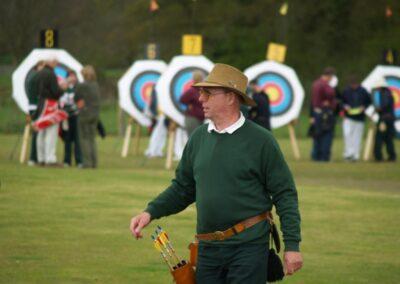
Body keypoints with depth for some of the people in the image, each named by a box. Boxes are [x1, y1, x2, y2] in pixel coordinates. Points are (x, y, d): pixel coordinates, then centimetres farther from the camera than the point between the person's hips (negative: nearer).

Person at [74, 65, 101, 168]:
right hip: (95, 113, 6)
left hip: (85, 113, -6)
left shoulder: (81, 86, -13)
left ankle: (87, 162, -4)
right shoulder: (96, 86, 5)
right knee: (92, 138, 12)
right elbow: (97, 99, 10)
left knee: (84, 139, 0)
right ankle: (94, 162, 10)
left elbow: (76, 99, -6)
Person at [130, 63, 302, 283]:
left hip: (248, 246, -5)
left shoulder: (260, 140, -6)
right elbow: (182, 189, 17)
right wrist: (151, 212, 2)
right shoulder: (199, 138, 9)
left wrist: (292, 245, -9)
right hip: (208, 248, 5)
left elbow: (285, 195, -5)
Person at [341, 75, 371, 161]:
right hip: (348, 118, 0)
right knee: (347, 134, -16)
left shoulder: (363, 91, -2)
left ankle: (355, 155, 9)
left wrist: (364, 107, -10)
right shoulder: (346, 91, 0)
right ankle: (349, 153, -8)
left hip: (360, 118, 0)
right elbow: (341, 102, 9)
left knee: (357, 136, 3)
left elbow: (369, 101, 8)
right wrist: (344, 106, -12)